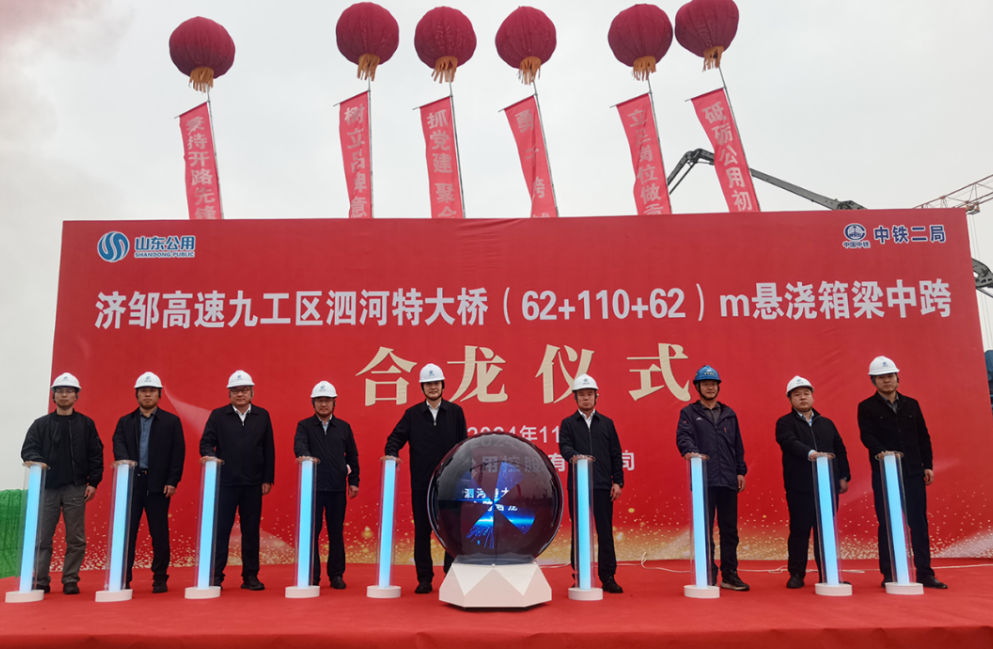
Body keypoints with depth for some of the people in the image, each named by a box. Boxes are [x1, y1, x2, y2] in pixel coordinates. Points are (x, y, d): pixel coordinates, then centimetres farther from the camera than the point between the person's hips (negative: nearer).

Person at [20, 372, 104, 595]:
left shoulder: (86, 424, 9)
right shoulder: (41, 424, 10)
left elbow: (96, 454, 6)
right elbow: (28, 449, 4)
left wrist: (93, 482, -2)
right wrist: (36, 461, -18)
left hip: (76, 489, 0)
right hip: (47, 487, 1)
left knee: (76, 540, 1)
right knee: (42, 537, 1)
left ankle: (70, 581, 9)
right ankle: (40, 581, 11)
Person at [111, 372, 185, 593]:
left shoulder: (171, 421, 6)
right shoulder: (124, 422, 13)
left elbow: (178, 453, 1)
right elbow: (118, 446, -2)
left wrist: (172, 481, -7)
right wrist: (125, 462, -23)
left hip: (158, 484, -2)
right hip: (132, 482, 2)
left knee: (159, 533, 3)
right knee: (127, 531, 1)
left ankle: (160, 579, 10)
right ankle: (123, 579, 8)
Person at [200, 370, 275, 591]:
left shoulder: (262, 416, 8)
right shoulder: (218, 415, 5)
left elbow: (269, 449, 7)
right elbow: (206, 443, 1)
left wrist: (268, 479, 2)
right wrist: (210, 456, -22)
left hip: (253, 483, 1)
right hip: (225, 482, -1)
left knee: (251, 531, 6)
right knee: (220, 529, 2)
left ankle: (250, 576, 14)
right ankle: (215, 575, 11)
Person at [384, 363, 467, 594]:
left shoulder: (455, 412, 4)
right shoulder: (412, 414, 4)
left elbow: (463, 445, 4)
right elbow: (396, 438, 2)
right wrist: (391, 453, -18)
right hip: (421, 483, 1)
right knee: (422, 531, 6)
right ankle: (424, 578, 17)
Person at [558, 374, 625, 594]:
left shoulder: (607, 423, 13)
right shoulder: (568, 423, 7)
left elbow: (616, 454, 11)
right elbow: (564, 446, -9)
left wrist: (618, 481, 3)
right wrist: (573, 456, -31)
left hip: (603, 486, 1)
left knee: (605, 532, 3)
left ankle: (608, 577, 11)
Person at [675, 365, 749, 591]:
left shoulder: (729, 414, 16)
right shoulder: (689, 413, 5)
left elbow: (738, 445, 16)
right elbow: (683, 437, -10)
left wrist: (741, 471, 9)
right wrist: (690, 451, -30)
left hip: (728, 480, 3)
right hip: (704, 480, -3)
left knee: (729, 529, 6)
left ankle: (730, 575, 15)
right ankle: (708, 576, 7)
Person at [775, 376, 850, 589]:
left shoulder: (827, 423, 17)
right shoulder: (785, 423, 2)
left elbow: (840, 451, 16)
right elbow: (791, 443, -17)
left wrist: (844, 476, 7)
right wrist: (811, 453, -33)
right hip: (799, 487, -3)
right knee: (799, 530, 0)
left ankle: (827, 574, 14)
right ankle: (796, 574, 9)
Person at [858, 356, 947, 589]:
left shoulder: (911, 404, 11)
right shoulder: (867, 407, -1)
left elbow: (923, 437, 12)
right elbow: (867, 436, -13)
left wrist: (928, 465, 5)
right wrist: (880, 452, -31)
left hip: (913, 473, 3)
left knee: (919, 523, 5)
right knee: (887, 524, 1)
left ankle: (925, 573, 12)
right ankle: (888, 574, 7)